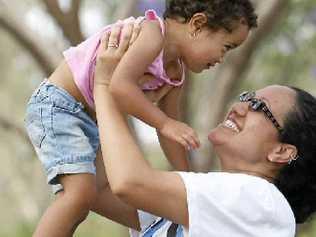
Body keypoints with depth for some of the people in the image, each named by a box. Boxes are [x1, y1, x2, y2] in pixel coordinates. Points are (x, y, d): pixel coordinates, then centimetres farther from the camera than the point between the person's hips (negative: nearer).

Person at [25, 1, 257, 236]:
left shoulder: (175, 74, 8)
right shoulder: (151, 33, -22)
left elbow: (170, 131, 17)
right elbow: (120, 85, -35)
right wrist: (164, 123, -32)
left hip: (89, 120, 10)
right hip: (57, 105, -10)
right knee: (82, 192, -25)